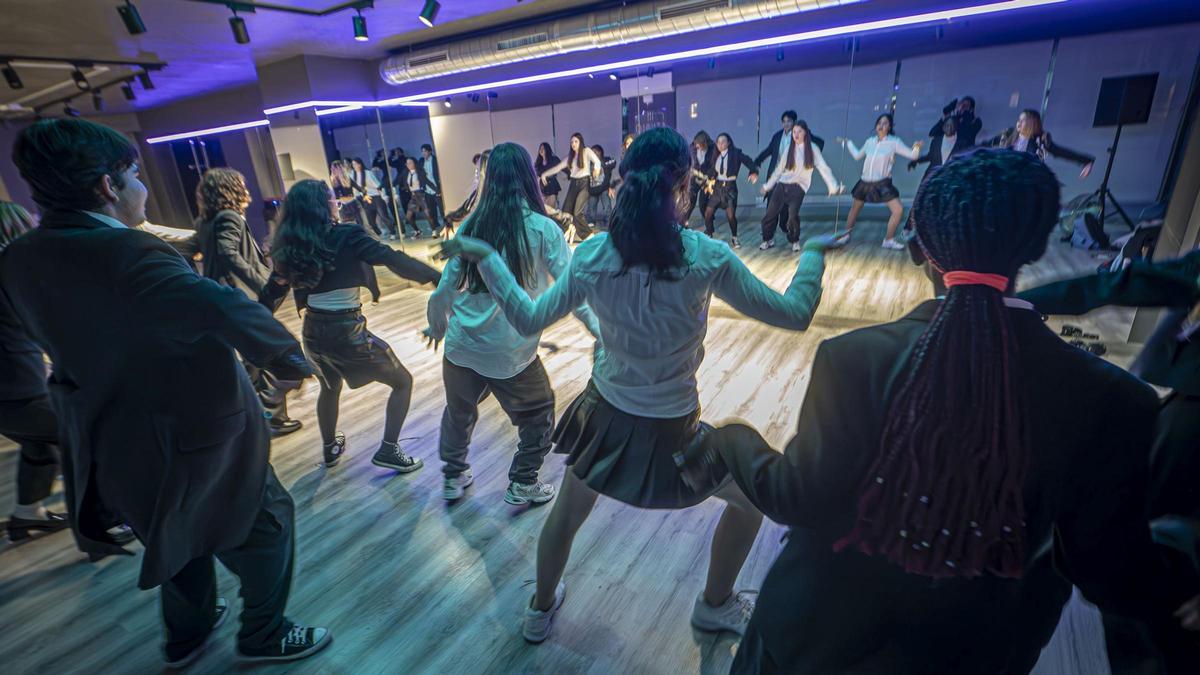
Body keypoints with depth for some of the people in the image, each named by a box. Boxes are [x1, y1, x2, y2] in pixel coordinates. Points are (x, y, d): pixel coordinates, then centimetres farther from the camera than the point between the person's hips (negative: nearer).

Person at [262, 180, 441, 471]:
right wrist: (439, 277, -26)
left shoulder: (290, 247, 4)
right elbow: (394, 260, -23)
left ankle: (330, 448, 50)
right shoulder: (346, 237, -14)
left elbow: (272, 292, 11)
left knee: (330, 386, 33)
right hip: (347, 331, -7)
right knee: (402, 382, 12)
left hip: (313, 331, 7)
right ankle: (388, 451, 10)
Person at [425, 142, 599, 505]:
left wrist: (437, 325, 22)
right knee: (538, 414, 21)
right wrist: (600, 331, -3)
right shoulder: (542, 229, -9)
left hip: (461, 345, 5)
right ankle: (522, 485, 31)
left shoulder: (471, 225, 1)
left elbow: (447, 286, 5)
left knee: (458, 411, 27)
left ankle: (453, 477, 44)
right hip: (511, 351, -4)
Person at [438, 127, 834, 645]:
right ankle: (716, 605, 45)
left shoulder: (591, 256, -13)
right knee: (751, 494, 27)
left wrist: (486, 258, 7)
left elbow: (528, 320, -4)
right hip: (673, 431, -2)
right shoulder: (707, 258, -20)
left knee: (566, 513, 29)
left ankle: (540, 611, 53)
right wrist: (813, 253, 8)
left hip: (605, 417, 3)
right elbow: (793, 314, -10)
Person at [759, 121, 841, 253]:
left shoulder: (812, 149, 0)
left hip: (798, 188, -3)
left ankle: (795, 241, 5)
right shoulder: (790, 148, 9)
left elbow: (823, 168, -6)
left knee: (793, 215, -19)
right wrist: (767, 185, 15)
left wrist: (833, 186, -17)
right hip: (782, 186, 3)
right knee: (770, 214, -1)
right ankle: (768, 240, 20)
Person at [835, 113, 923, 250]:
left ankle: (889, 240, 2)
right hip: (865, 182, 3)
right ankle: (846, 236, 30)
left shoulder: (894, 142, -4)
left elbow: (912, 155, -6)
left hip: (883, 183, -3)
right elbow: (857, 155, 21)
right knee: (854, 209, 12)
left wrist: (916, 147, -27)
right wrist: (847, 144, 24)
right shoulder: (870, 141, 5)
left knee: (898, 210, -13)